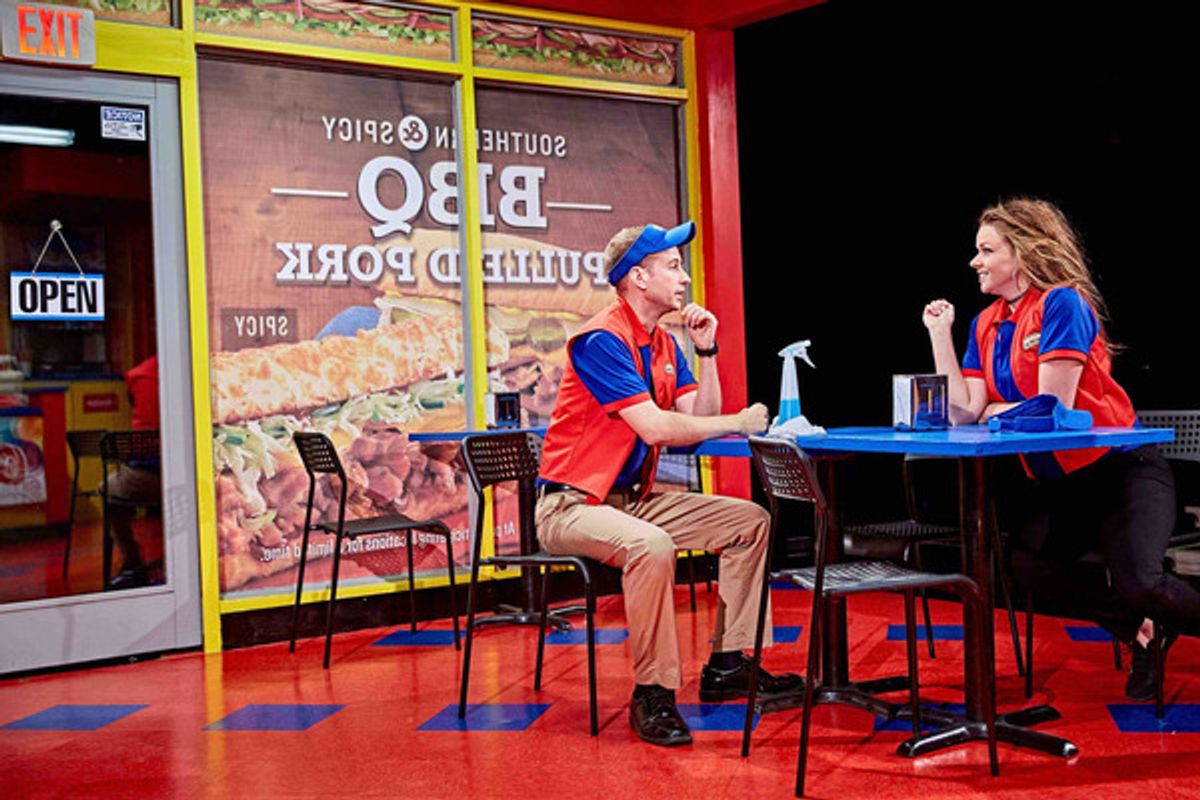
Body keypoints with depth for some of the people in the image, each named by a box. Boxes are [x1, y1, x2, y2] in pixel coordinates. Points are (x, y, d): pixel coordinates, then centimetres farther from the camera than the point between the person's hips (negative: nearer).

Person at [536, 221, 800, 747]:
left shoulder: (664, 345, 11)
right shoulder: (602, 340, -18)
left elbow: (701, 419, 7)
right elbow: (655, 428, -26)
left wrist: (706, 351, -1)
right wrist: (739, 423, -17)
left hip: (635, 499, 9)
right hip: (572, 504, -9)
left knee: (751, 522, 4)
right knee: (651, 547, -38)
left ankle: (726, 664, 7)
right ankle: (652, 694, -23)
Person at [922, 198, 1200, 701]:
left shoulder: (1063, 304, -13)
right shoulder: (985, 325, 8)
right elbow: (962, 413, -3)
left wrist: (996, 410, -3)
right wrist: (940, 334, -3)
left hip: (1122, 470, -6)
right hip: (1056, 485, 6)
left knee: (1138, 583, -28)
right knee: (1016, 561, -21)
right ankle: (1136, 633, 3)